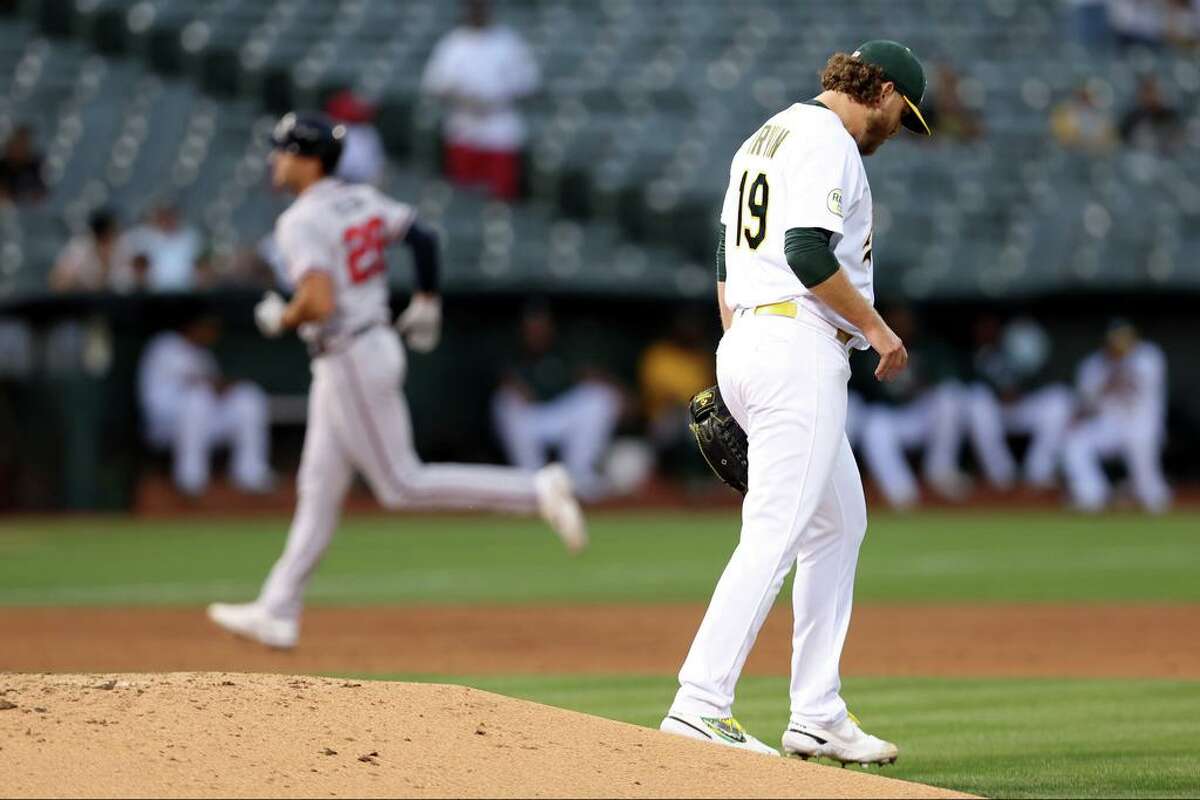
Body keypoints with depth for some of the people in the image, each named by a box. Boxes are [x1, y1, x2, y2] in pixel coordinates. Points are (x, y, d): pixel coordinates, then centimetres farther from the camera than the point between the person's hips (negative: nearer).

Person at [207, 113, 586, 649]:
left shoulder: (301, 222, -19)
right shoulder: (363, 200, 7)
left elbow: (320, 302, -29)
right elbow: (422, 237, 9)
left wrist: (282, 319, -10)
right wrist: (427, 301, 21)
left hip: (350, 361, -10)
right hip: (374, 346, 10)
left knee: (403, 485, -3)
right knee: (319, 489, 11)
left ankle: (536, 491, -7)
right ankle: (278, 611, 15)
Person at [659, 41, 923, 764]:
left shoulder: (765, 138, 22)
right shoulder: (828, 139, -9)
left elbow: (726, 260, 22)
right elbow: (808, 253, -21)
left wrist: (734, 372, 22)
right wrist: (878, 328, -10)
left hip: (746, 342, 11)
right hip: (800, 346, -11)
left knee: (841, 523, 17)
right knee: (774, 535, -14)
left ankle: (817, 716, 16)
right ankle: (700, 706, -21)